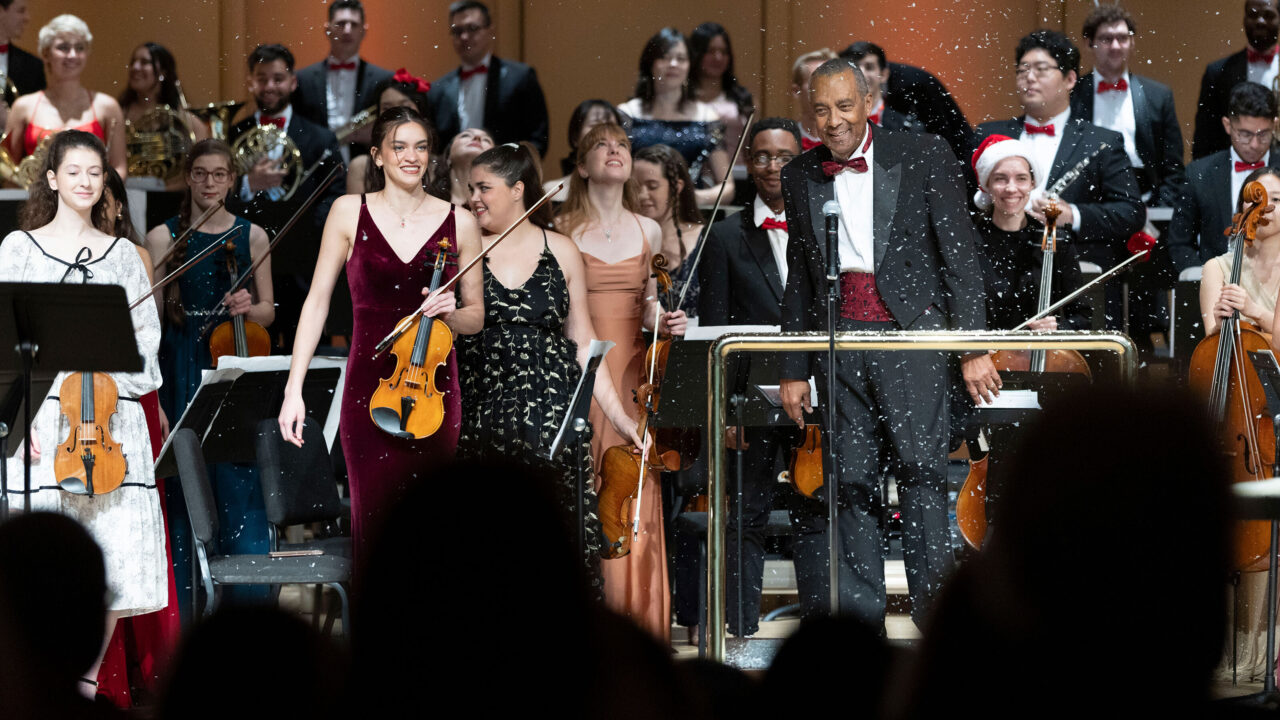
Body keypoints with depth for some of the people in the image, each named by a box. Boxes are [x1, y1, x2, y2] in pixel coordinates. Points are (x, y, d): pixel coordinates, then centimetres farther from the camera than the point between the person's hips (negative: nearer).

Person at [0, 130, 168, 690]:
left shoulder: (121, 254, 14)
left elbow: (144, 338, 11)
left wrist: (115, 385, -7)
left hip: (109, 416, 2)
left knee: (113, 550, -3)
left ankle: (87, 681, 7)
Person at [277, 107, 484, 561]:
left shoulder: (459, 223, 6)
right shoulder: (350, 212, 4)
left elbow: (476, 318, 13)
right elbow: (317, 302, 5)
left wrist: (450, 313, -11)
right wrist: (294, 390, -1)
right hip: (369, 384, -1)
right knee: (374, 516, -7)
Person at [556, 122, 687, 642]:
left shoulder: (648, 231, 11)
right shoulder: (562, 229, 2)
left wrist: (663, 322, -4)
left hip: (631, 373, 3)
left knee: (633, 495, -2)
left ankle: (635, 617, 3)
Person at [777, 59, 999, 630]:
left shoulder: (924, 157, 2)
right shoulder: (800, 177, 13)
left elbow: (959, 254, 0)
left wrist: (974, 347, -5)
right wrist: (793, 369, 16)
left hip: (910, 331, -3)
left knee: (921, 467, -10)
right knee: (851, 480, 2)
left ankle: (934, 609, -7)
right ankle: (860, 621, 5)